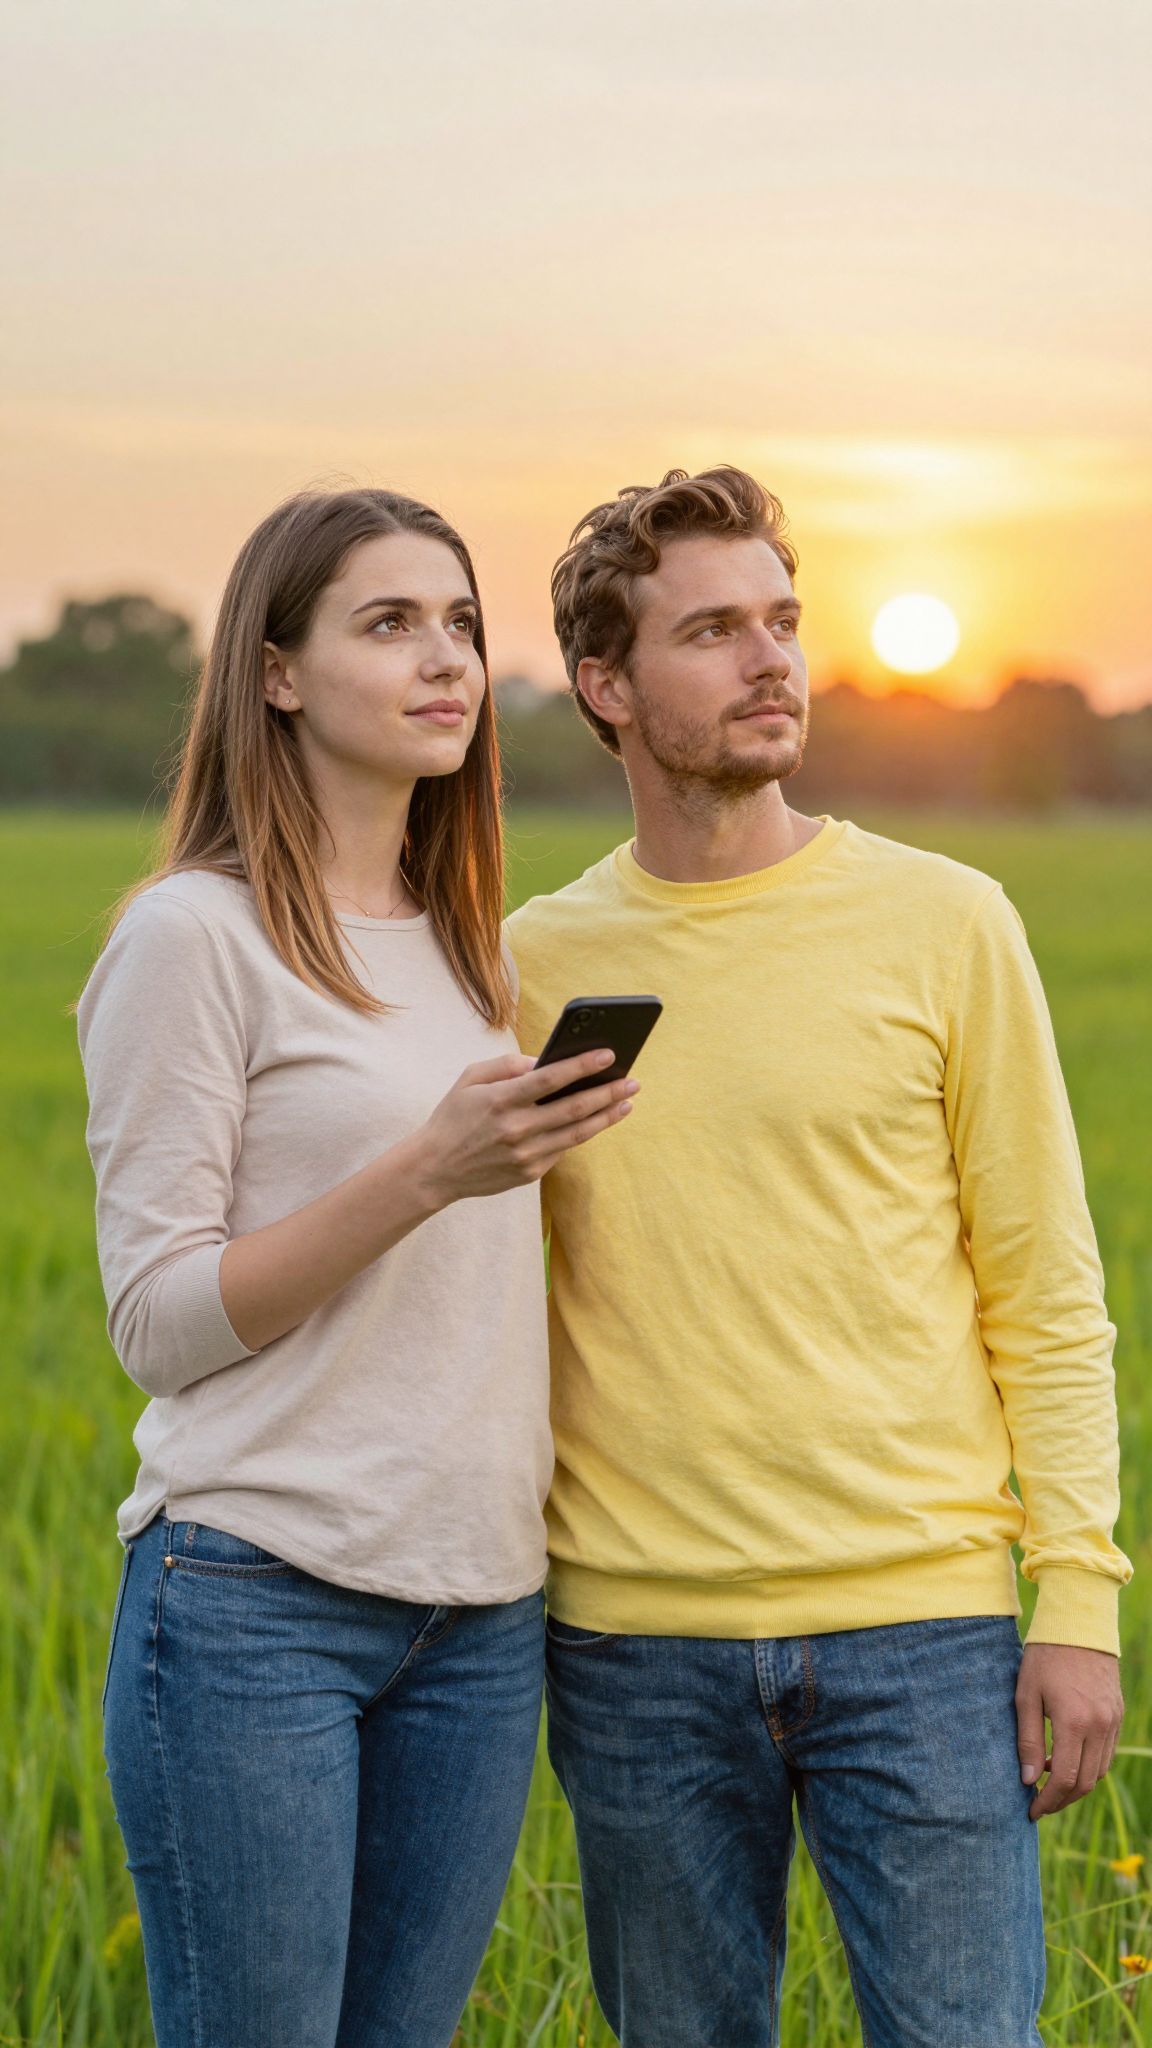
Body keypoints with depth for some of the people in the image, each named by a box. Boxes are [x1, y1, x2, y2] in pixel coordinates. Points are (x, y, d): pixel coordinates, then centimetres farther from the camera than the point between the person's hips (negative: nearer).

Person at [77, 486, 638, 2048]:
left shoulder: (469, 950, 14)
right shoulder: (196, 937, -7)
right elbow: (159, 1320, -12)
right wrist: (427, 1171, -20)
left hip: (480, 1614, 6)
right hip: (257, 1607, -6)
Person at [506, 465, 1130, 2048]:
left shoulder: (944, 924, 1)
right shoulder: (535, 964, 6)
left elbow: (1046, 1290, 2)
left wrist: (1079, 1599, -3)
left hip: (917, 1626, -1)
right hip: (635, 1641, 2)